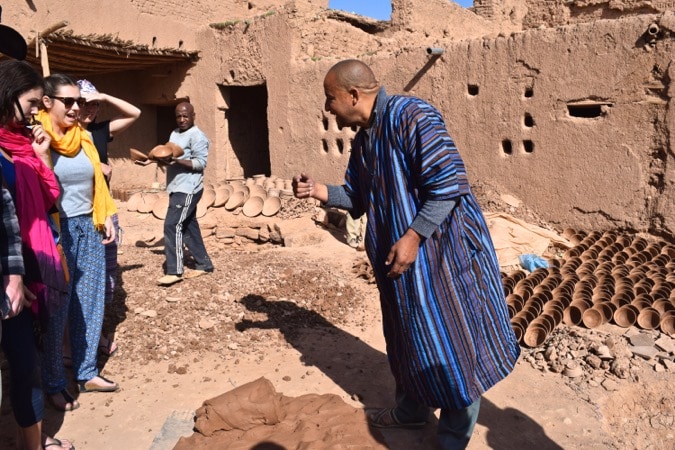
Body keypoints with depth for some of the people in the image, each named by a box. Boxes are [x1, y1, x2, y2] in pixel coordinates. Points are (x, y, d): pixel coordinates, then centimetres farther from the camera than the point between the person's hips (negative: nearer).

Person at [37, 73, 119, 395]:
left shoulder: (83, 137, 10)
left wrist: (107, 217, 11)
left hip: (89, 228, 6)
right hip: (58, 232, -6)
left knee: (90, 302, 11)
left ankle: (87, 373, 26)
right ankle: (54, 382, 22)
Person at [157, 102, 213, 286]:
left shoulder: (197, 136, -10)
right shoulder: (174, 134, 17)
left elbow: (201, 163, -17)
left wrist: (178, 160, -28)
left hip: (187, 190, -9)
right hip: (177, 189, 9)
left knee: (172, 226, -14)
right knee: (189, 227, 12)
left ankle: (174, 271, -10)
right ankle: (204, 264, 21)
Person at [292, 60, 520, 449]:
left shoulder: (410, 116, -19)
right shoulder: (363, 139, 9)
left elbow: (450, 182, -25)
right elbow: (358, 197, 15)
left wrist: (413, 237, -25)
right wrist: (319, 191, -1)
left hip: (443, 252, -8)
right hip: (398, 258, 9)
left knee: (452, 343, 5)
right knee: (409, 338, 20)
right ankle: (412, 410, 42)